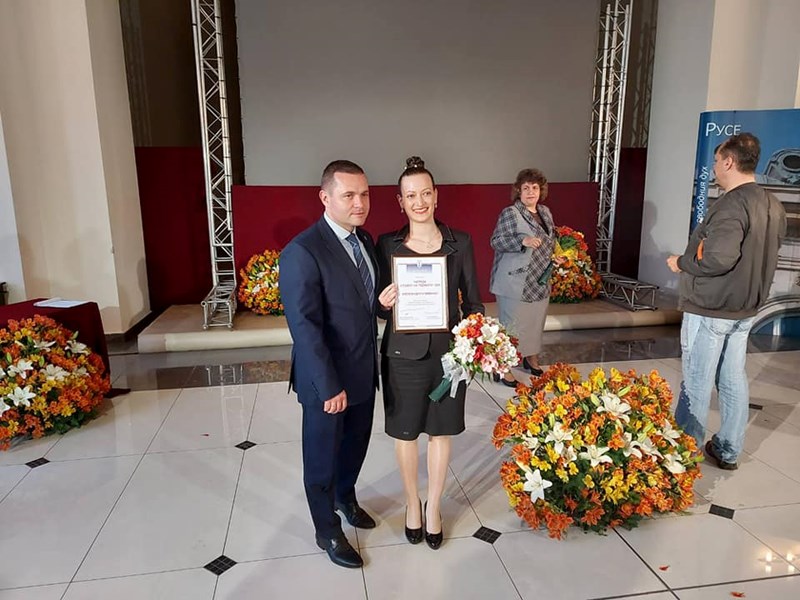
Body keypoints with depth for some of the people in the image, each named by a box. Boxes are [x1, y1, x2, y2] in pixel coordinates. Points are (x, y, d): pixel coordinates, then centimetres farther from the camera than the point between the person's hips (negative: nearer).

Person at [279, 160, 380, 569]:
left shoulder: (365, 242, 3)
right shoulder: (302, 253, -22)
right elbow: (305, 328, -23)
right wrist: (329, 386, -21)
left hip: (364, 372, 7)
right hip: (327, 380, -7)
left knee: (357, 444, 25)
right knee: (323, 457, 14)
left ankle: (345, 498, 52)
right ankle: (328, 532, 36)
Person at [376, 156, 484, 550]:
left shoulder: (460, 242, -2)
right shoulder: (387, 244, -3)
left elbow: (472, 301, 2)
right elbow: (381, 309, 3)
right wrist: (384, 303, -20)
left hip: (447, 351, 1)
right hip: (404, 353, 0)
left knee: (441, 431, 13)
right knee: (405, 432, 13)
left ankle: (434, 507, 35)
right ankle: (412, 503, 37)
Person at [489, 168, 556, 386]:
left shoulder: (545, 211, 11)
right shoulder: (510, 213, -13)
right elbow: (496, 241, -18)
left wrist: (556, 255, 7)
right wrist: (523, 240, -29)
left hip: (540, 281, 8)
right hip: (515, 282, -8)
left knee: (536, 321, 18)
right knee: (512, 324, -2)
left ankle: (532, 359, 36)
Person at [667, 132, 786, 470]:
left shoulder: (732, 205, -21)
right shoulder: (773, 207, 9)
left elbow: (717, 259, -30)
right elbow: (761, 257, 15)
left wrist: (681, 263, -14)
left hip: (709, 309, -9)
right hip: (745, 309, 9)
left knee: (697, 383, 2)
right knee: (733, 380, 15)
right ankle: (728, 451, 26)